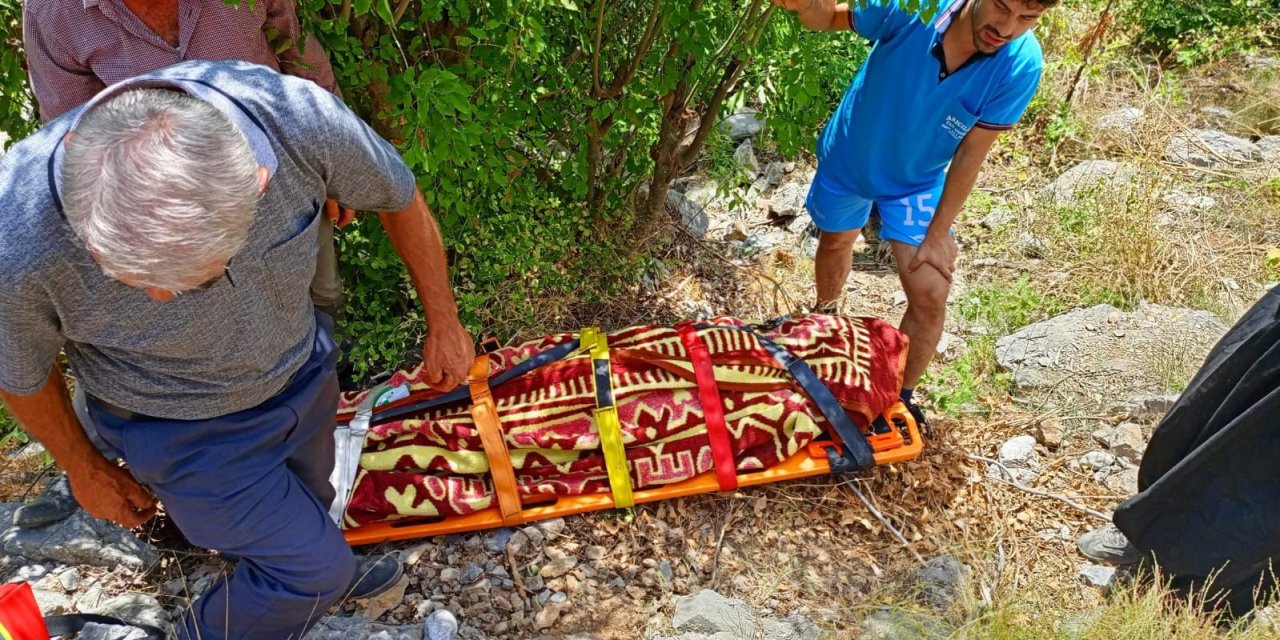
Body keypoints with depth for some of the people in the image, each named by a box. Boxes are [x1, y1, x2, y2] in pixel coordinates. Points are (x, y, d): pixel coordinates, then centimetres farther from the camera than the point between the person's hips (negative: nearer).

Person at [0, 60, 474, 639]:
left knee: (309, 500, 29)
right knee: (314, 568, 6)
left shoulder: (299, 115, -36)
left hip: (302, 370, 4)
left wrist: (444, 325, 0)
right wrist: (84, 471, 4)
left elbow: (399, 198, -13)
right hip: (184, 427, -3)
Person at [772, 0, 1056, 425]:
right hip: (849, 157, 0)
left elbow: (971, 153, -19)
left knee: (931, 297, -7)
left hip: (918, 181, 0)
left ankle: (902, 395, 19)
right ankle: (825, 315, 58)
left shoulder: (1020, 66, -29)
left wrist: (939, 234, -15)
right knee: (835, 243, 24)